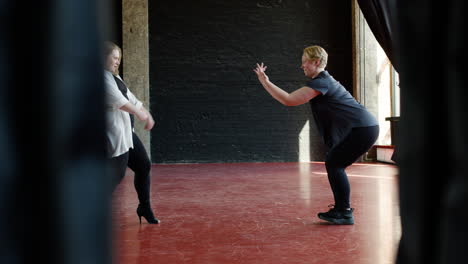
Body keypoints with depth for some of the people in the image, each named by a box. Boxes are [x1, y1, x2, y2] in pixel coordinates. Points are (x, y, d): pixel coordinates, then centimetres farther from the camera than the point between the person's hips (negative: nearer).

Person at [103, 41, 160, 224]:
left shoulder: (114, 77, 21)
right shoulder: (103, 76, -12)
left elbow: (129, 97, 24)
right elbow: (117, 100, -22)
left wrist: (146, 113, 17)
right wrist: (139, 113, -16)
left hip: (125, 132, 11)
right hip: (113, 134, -11)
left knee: (144, 166, 14)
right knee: (116, 175, -11)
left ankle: (145, 208, 27)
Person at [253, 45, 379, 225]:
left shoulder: (321, 82, -16)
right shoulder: (324, 80, 18)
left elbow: (288, 100, -21)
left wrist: (264, 81, -16)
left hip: (362, 129, -10)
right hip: (364, 128, 10)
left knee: (333, 164, -9)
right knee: (334, 164, 12)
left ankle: (344, 213, -4)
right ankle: (342, 208, 19)